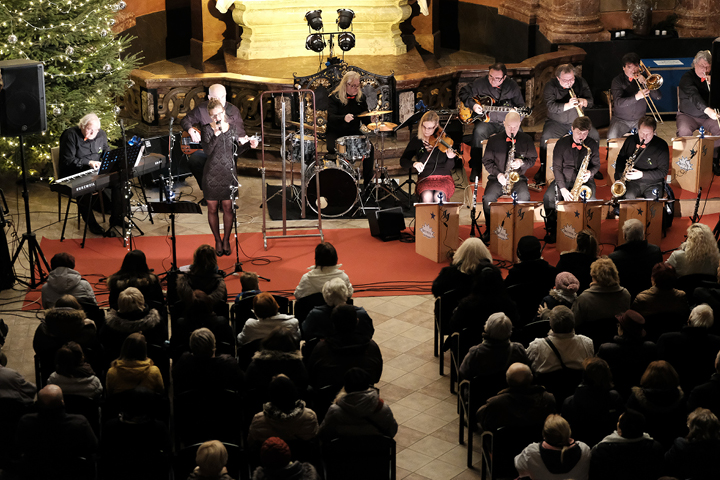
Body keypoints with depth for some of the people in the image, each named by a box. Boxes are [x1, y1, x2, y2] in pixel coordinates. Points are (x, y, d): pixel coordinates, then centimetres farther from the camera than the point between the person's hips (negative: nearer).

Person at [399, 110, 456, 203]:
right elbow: (403, 161, 5)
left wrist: (450, 158, -25)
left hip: (444, 178, -1)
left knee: (439, 196, -34)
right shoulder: (416, 142, 6)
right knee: (427, 196, -33)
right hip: (425, 179, 1)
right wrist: (414, 163, -16)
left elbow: (448, 167, -2)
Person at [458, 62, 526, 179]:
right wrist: (472, 105, -7)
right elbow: (463, 93, 9)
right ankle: (475, 168, -19)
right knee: (479, 131, -32)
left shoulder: (512, 86, 2)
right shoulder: (480, 83, 1)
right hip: (487, 121, 0)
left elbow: (520, 105, 7)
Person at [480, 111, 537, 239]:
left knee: (524, 197, -32)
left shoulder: (527, 140, 6)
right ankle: (490, 229, -9)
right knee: (488, 198, -28)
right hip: (497, 178, 0)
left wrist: (522, 162, -12)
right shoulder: (494, 140, 4)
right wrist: (497, 174, -10)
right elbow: (487, 161, 5)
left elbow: (533, 159, 10)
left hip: (518, 178, 0)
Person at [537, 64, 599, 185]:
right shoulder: (550, 86, -10)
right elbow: (551, 106, -23)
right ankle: (543, 168, -9)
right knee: (545, 138, -29)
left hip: (577, 122, 3)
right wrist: (568, 105, -40)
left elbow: (590, 102, -2)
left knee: (595, 136, -18)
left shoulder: (580, 82, 0)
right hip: (556, 123, -3)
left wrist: (583, 101, -27)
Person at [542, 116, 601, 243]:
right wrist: (563, 188, -16)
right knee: (548, 198, -28)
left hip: (584, 180, 0)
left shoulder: (593, 144, 2)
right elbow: (557, 167, -4)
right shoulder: (562, 143, -3)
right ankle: (551, 230, -12)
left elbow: (597, 165, 11)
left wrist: (590, 172, -16)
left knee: (590, 201, -32)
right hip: (563, 179, 0)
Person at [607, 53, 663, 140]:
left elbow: (658, 97, -4)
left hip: (640, 119, 2)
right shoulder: (617, 81, -5)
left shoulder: (642, 79, 5)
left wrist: (646, 83, -19)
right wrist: (636, 97, -35)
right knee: (612, 137, -29)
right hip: (621, 120, -2)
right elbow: (618, 102, -21)